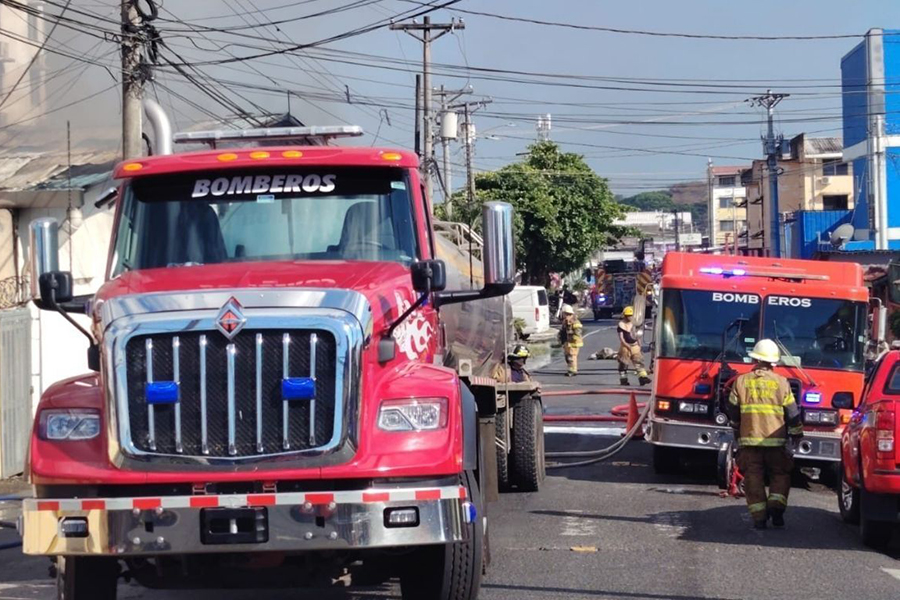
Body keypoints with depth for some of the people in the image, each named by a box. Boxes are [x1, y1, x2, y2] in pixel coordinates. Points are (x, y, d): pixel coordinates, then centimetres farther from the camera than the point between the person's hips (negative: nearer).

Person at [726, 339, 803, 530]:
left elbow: (733, 413, 10)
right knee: (780, 474, 14)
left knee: (753, 478, 5)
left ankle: (759, 516, 1)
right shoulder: (781, 383, -3)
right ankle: (776, 506, -5)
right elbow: (793, 413, 0)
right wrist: (797, 434, 14)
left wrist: (737, 433, 25)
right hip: (776, 440, -1)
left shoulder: (741, 382, 1)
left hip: (749, 438, 1)